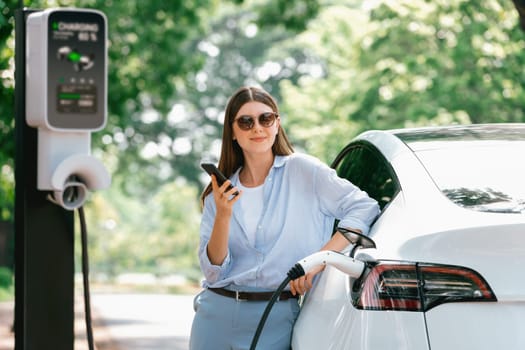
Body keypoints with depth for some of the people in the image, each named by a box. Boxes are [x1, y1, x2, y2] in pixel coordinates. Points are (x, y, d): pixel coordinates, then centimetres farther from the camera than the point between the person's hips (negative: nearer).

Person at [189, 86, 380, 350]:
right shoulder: (219, 194, 9)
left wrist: (320, 258, -17)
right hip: (216, 314, 3)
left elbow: (364, 208, -7)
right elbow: (213, 272, 2)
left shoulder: (303, 170, 1)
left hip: (275, 318, -3)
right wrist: (223, 216, -12)